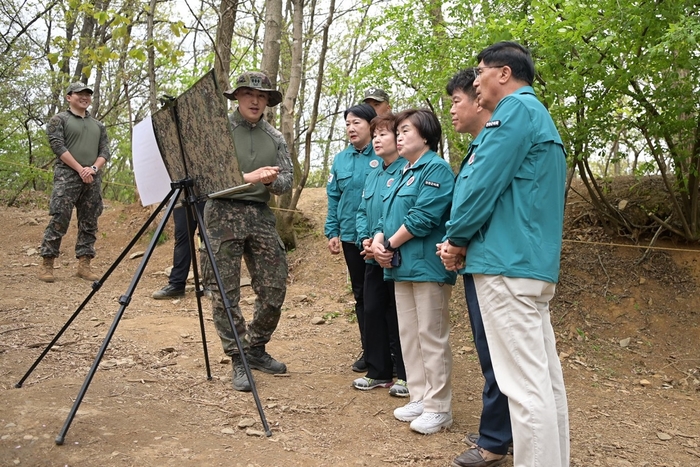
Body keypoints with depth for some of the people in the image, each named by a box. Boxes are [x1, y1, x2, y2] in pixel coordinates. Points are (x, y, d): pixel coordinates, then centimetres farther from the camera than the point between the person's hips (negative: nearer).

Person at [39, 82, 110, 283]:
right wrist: (80, 169, -12)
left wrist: (93, 168, -8)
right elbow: (58, 146, -5)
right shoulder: (59, 120, 7)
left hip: (93, 178, 5)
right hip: (67, 175, -4)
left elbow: (105, 151, 12)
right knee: (59, 219, -9)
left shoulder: (98, 126, 20)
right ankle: (47, 264, -4)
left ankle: (84, 264, 7)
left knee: (89, 223, 3)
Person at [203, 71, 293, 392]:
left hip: (261, 216, 4)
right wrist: (247, 177, -21)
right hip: (224, 214, -4)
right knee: (225, 293, -1)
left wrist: (272, 181, -15)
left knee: (274, 289, 4)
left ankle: (256, 349, 24)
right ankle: (238, 361, 11)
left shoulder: (275, 138, 13)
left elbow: (286, 182, 8)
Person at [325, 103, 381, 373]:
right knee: (360, 294, 12)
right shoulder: (340, 160, 8)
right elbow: (333, 198, 10)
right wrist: (332, 232, 4)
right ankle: (368, 349, 24)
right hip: (351, 236, 5)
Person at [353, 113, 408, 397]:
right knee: (373, 311, 12)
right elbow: (362, 212, 14)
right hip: (374, 257, 8)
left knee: (398, 315, 1)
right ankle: (378, 371, 25)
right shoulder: (373, 175, 14)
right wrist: (365, 239, -2)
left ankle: (405, 375, 16)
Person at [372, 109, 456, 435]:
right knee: (409, 335, 13)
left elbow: (423, 217, -19)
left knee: (432, 337, -2)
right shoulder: (404, 173, 19)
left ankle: (439, 407, 8)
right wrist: (378, 241, -3)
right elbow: (387, 215, 17)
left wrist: (390, 244, -11)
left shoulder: (436, 169, -9)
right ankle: (420, 398, 24)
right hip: (401, 267, 10)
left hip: (427, 267, -9)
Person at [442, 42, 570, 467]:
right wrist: (469, 240, 12)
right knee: (545, 376, 13)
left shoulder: (516, 108, -7)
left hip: (507, 261, -10)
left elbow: (485, 180, -15)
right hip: (537, 262, 10)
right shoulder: (540, 117, 24)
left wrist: (458, 237, 0)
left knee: (524, 382, -7)